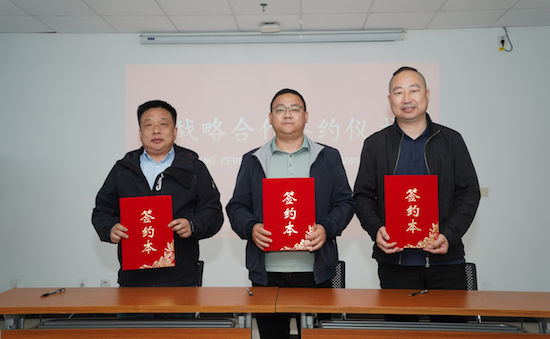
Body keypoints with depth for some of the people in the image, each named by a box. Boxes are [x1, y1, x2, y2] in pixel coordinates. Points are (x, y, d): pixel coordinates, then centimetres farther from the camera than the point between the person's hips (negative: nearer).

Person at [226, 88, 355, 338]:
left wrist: (326, 228, -12)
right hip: (266, 272, 1)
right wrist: (251, 228, -12)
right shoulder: (252, 160, 11)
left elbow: (344, 202, 6)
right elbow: (236, 206, 8)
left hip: (315, 271, 0)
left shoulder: (328, 158, 10)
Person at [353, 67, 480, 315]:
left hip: (446, 261, 1)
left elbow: (469, 193, 5)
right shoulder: (375, 144, 8)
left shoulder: (452, 141, 8)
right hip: (395, 262, 0)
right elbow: (362, 195, 7)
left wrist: (449, 235, -10)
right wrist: (376, 229, -11)